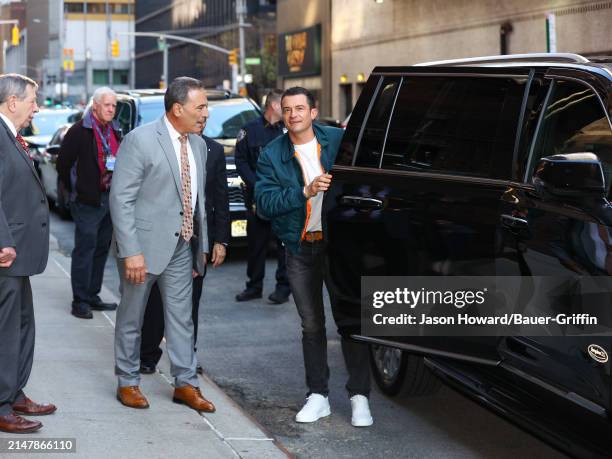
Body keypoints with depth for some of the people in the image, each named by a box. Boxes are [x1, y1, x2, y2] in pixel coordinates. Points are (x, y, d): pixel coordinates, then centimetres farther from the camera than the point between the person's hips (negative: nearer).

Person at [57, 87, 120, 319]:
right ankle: (80, 301, -1)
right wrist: (76, 190, -3)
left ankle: (92, 296, 21)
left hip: (110, 199, 7)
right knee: (85, 249, -6)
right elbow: (63, 163, -9)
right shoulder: (79, 131, -10)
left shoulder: (114, 131, 12)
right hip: (88, 201, -7)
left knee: (101, 248, 12)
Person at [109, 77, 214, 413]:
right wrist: (131, 251, -21)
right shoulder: (140, 140, -14)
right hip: (145, 244, -6)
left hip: (181, 246, 6)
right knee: (131, 318, 9)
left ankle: (185, 384, 19)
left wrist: (202, 245, 14)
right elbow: (121, 198, -17)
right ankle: (128, 383, 22)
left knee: (182, 317, 10)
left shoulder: (198, 144, 8)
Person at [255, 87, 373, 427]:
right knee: (312, 325, 9)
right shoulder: (272, 155, 0)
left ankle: (359, 396, 8)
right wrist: (305, 192, -21)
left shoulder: (339, 141, -2)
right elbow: (264, 201, -10)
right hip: (300, 250, 2)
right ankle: (318, 396, 19)